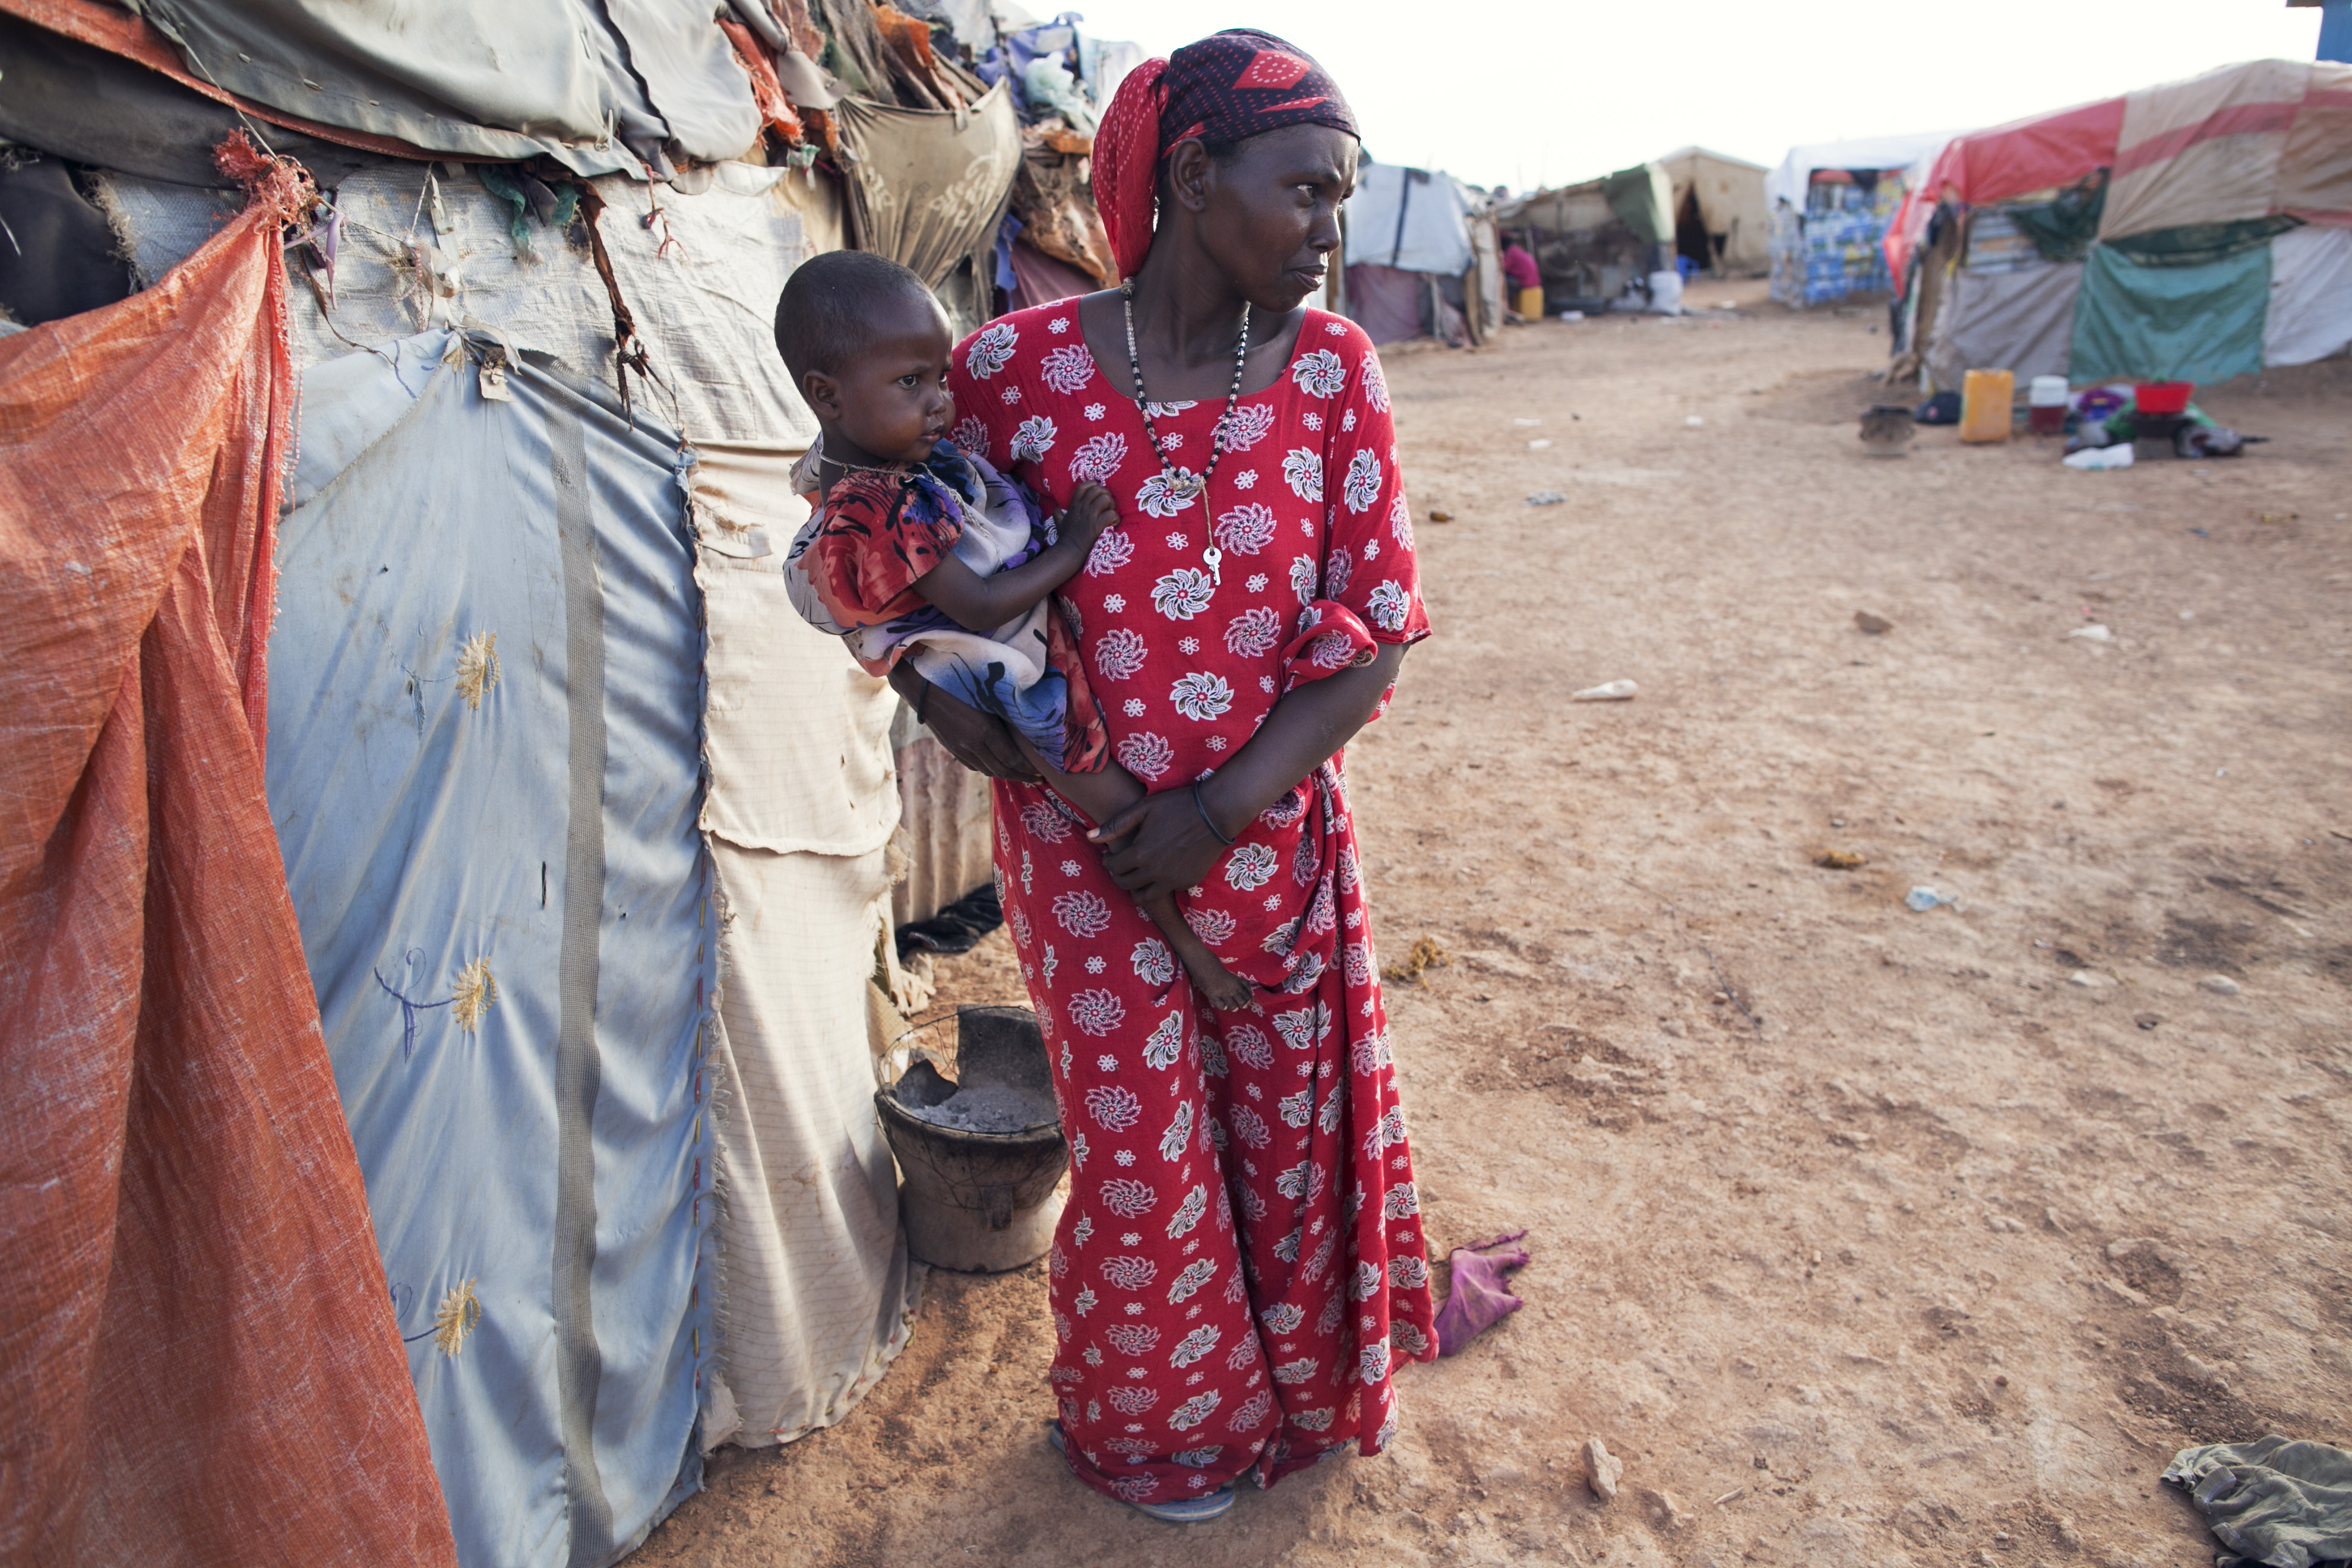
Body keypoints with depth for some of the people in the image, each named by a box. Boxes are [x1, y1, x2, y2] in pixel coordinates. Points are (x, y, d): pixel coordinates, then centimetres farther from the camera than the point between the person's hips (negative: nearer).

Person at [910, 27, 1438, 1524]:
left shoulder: (1332, 365, -6)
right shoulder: (1015, 365, -10)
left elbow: (1375, 634, -7)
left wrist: (1224, 810, -15)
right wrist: (966, 717, -14)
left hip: (1279, 844, 2)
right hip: (1089, 858, -2)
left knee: (1297, 1136, 18)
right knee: (1145, 1160, 13)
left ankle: (1305, 1390, 50)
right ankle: (1157, 1424, 45)